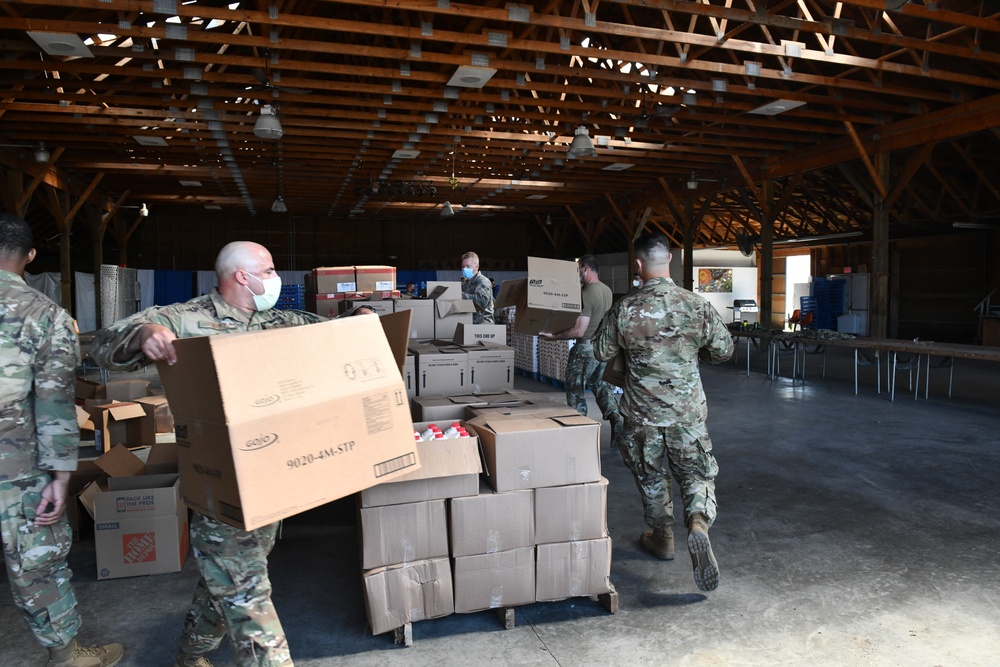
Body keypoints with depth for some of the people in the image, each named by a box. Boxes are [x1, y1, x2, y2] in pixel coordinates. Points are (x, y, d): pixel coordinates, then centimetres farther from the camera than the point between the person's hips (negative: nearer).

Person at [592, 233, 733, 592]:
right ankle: (698, 524, -11)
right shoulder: (697, 305, -8)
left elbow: (601, 352, 0)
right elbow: (723, 350, 2)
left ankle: (662, 538, 33)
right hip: (688, 411, 0)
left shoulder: (624, 309, -12)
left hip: (642, 413, 0)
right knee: (698, 474, 14)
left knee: (651, 476, 19)